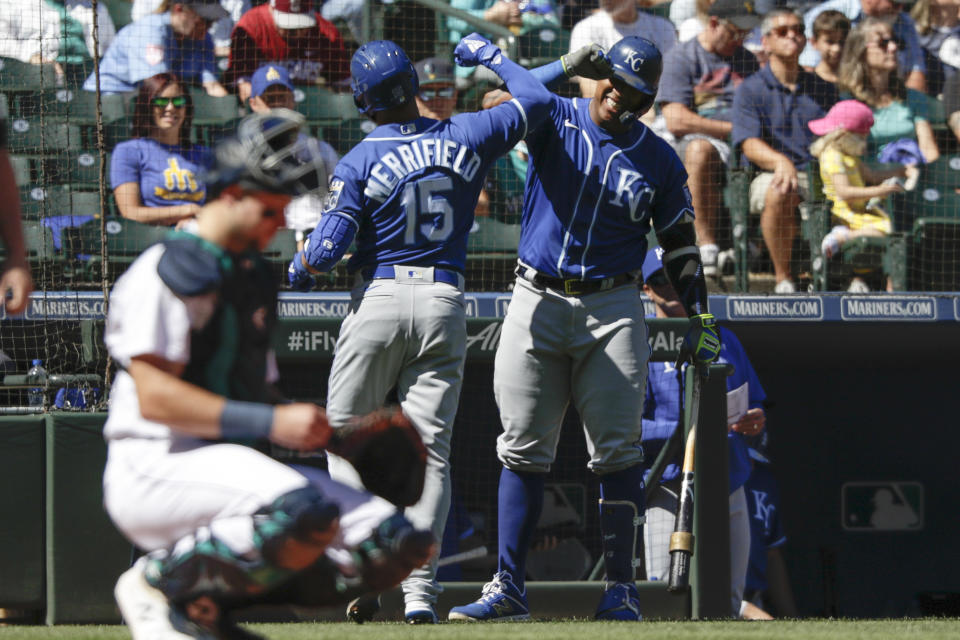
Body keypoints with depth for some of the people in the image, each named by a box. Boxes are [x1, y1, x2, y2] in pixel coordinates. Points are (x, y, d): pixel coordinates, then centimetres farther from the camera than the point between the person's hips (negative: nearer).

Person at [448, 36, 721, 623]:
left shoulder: (659, 160, 6)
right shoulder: (555, 121, 4)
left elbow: (680, 244, 10)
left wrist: (701, 314, 2)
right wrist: (573, 63, -29)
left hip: (611, 310, 0)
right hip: (537, 304, 0)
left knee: (617, 452, -6)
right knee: (522, 451, 0)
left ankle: (621, 588, -1)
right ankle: (509, 589, 2)